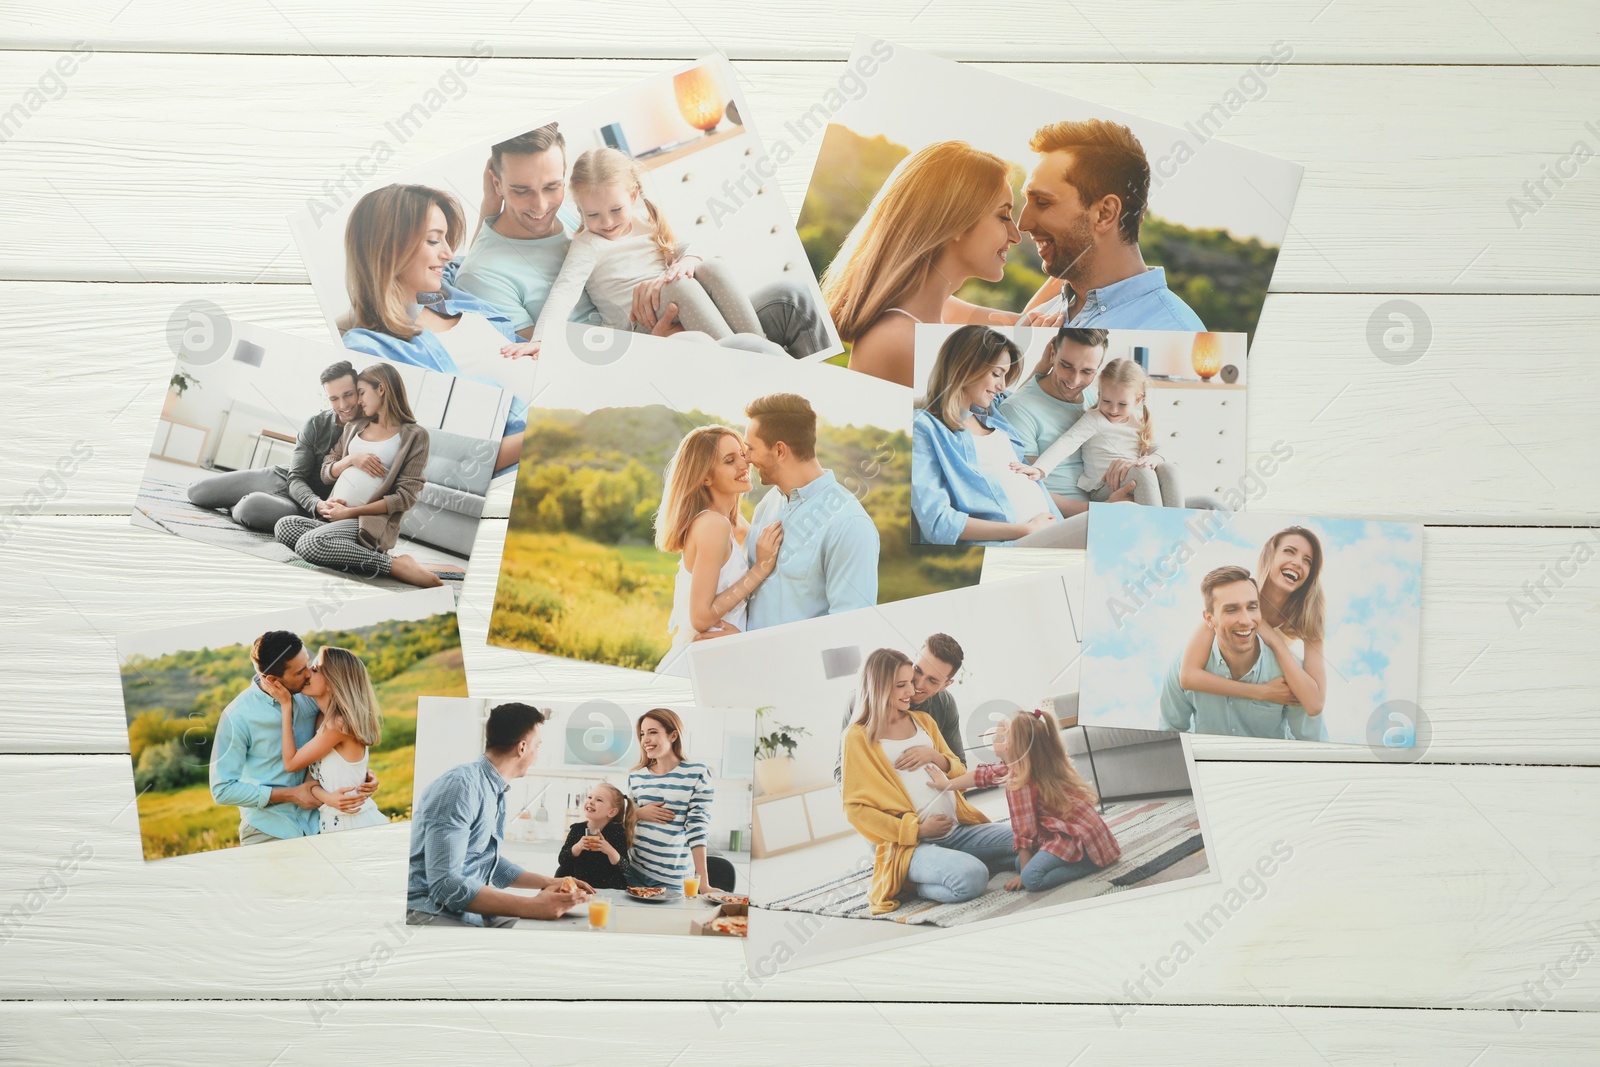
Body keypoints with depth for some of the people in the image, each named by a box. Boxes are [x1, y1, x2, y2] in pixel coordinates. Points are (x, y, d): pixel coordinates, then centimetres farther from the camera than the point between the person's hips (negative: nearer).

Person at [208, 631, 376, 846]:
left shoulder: (311, 696, -4)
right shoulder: (237, 716, -15)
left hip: (316, 826, 4)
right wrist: (290, 795, -13)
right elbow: (223, 789, -12)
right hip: (268, 834, -4)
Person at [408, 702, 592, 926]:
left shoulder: (496, 792, 9)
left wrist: (551, 882, 16)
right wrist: (532, 906, -29)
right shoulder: (461, 785, -19)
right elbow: (444, 884, -27)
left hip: (470, 910, 9)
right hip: (431, 913, -9)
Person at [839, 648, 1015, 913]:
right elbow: (856, 808, -7)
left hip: (958, 829, 6)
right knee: (971, 878, -32)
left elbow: (959, 773, 19)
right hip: (911, 843, -6)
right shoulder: (859, 737, -3)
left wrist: (937, 758, -5)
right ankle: (906, 881, -6)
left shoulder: (923, 721, 14)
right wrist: (916, 830, -14)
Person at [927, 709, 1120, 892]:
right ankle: (1083, 859, 7)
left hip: (1080, 838, -10)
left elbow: (1025, 830, -13)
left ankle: (1087, 864, -14)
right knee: (1020, 863, 13)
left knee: (1032, 877, -25)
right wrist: (947, 783, 33)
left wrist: (1024, 874, -3)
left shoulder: (1019, 782, -18)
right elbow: (987, 773, 24)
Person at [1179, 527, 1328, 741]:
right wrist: (1263, 692, -18)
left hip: (1296, 741, 1)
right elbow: (1189, 675, -19)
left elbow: (1314, 704, -17)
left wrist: (1275, 641, -17)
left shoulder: (1308, 625, -6)